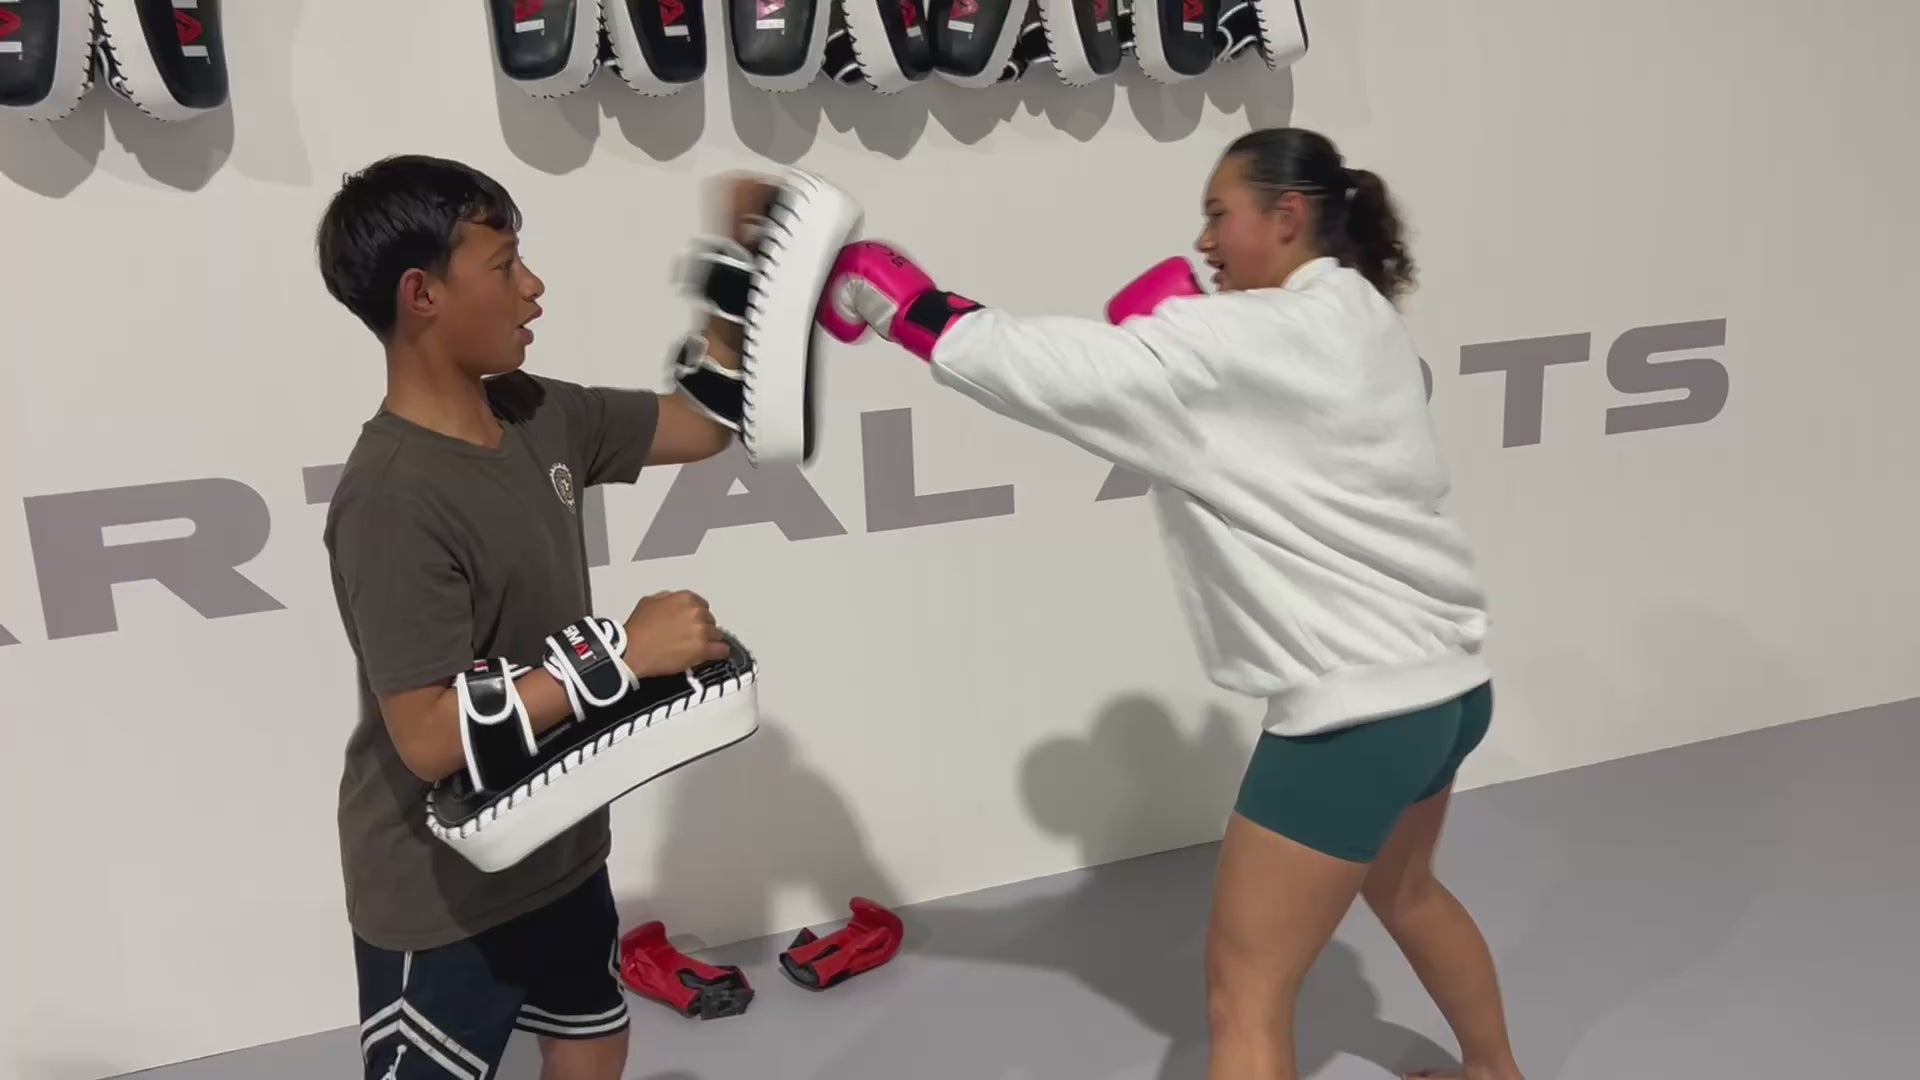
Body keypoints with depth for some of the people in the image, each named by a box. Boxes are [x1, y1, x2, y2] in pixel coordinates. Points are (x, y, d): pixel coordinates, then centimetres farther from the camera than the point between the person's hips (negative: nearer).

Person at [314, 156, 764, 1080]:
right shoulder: (393, 500, -27)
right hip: (443, 894, -8)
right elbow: (430, 738, -30)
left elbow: (698, 426, 10)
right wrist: (628, 653, -29)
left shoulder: (536, 416, -3)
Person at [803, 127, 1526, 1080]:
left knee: (1245, 996, -3)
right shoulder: (1356, 323, 10)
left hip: (1357, 704, -10)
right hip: (1444, 681, 10)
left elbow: (1070, 370, -20)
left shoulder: (1266, 339, -17)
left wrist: (895, 300, -13)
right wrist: (1176, 333, 2)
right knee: (1402, 892, 35)